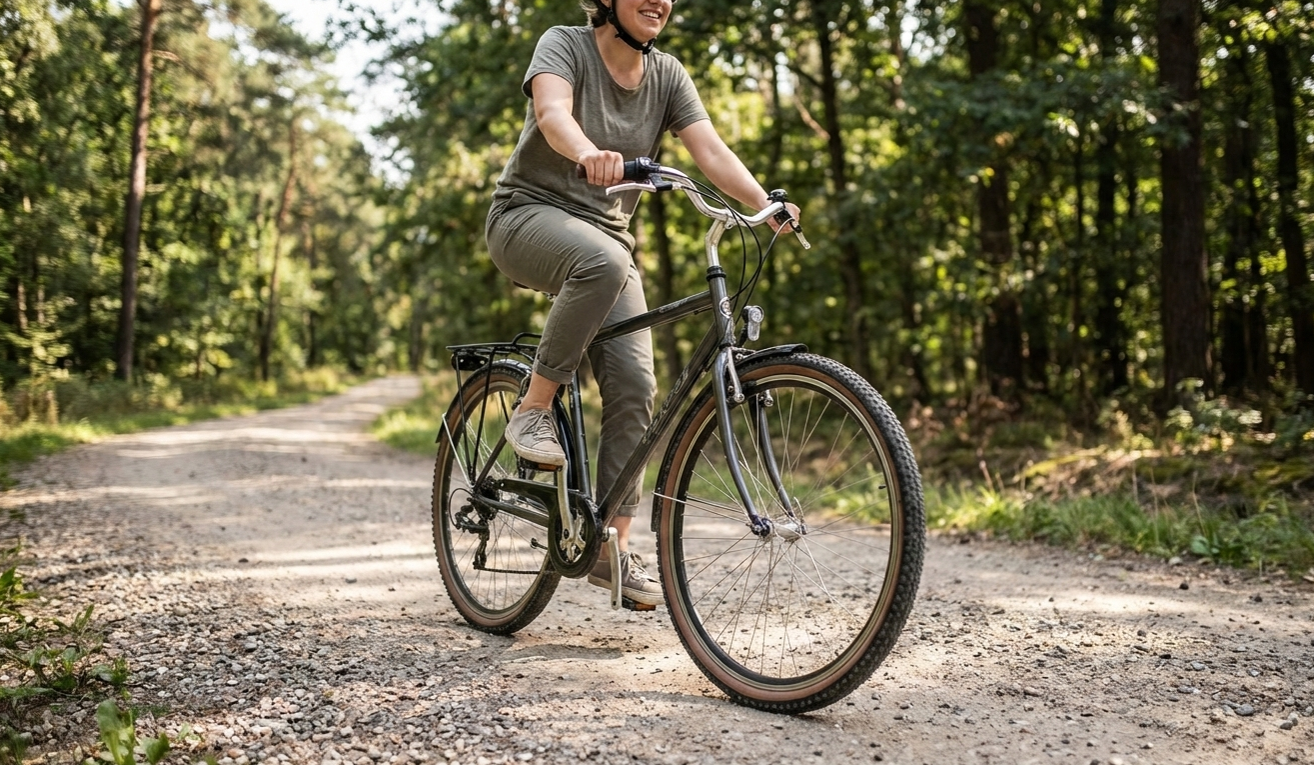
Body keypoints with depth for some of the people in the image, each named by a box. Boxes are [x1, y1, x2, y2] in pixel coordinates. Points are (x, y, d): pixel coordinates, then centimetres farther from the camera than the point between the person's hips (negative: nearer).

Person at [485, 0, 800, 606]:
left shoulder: (667, 75, 4)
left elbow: (712, 152, -8)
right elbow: (552, 111, -30)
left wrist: (765, 205, -27)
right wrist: (588, 153, -53)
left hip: (605, 235, 5)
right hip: (530, 215, -5)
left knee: (634, 385, -12)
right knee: (602, 260, -40)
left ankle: (613, 547, -4)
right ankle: (533, 412, -23)